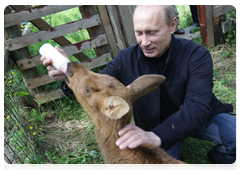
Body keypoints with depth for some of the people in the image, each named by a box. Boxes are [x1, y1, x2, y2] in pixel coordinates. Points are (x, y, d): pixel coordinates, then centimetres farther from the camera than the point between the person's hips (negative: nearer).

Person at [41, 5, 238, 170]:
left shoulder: (197, 56, -24)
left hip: (201, 117, -1)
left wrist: (156, 137, -52)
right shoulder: (126, 60, -16)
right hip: (156, 127, 2)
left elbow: (197, 107, -35)